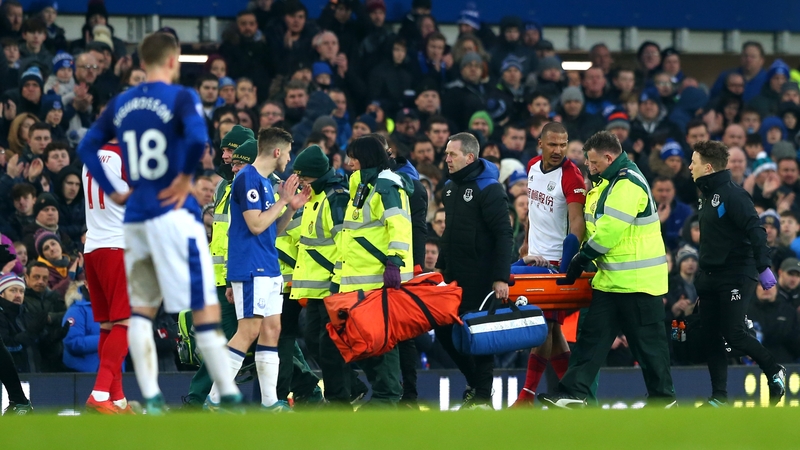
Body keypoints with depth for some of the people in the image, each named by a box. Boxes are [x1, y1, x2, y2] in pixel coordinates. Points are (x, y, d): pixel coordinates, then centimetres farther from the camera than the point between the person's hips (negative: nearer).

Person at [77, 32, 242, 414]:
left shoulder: (120, 104, 10)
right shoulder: (181, 98, -8)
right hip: (173, 212, -6)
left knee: (141, 307, 13)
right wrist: (185, 178, -11)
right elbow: (197, 139, -25)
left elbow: (86, 147, 14)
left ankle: (150, 397, 6)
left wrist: (111, 192, 15)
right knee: (205, 306, -2)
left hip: (135, 218, 6)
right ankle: (229, 394, -2)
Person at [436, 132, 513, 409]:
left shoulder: (489, 189, -12)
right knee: (444, 330, 8)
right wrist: (441, 266, 19)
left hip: (480, 279, -8)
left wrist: (501, 277, -22)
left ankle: (483, 396, 4)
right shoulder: (451, 187, 13)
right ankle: (474, 382, 24)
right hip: (453, 277, 8)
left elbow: (503, 235, -16)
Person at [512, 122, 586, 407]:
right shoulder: (533, 167, 8)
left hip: (554, 260, -8)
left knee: (545, 325, -7)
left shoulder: (571, 176, -15)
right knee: (551, 327, 10)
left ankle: (528, 394, -6)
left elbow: (577, 221, -24)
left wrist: (568, 261, -35)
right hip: (535, 256, 8)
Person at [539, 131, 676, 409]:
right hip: (613, 279, 10)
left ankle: (663, 397, 10)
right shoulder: (615, 181, 17)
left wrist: (582, 259, -12)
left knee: (647, 341, 0)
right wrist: (583, 258, 12)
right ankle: (574, 393, 3)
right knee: (593, 334, 5)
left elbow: (610, 229, -22)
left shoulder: (628, 183, -17)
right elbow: (603, 225, 23)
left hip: (637, 280, -10)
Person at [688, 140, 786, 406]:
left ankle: (775, 372, 10)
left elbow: (755, 231, -23)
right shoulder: (706, 195, 12)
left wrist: (763, 267, -31)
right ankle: (719, 396, 9)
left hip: (737, 277, -9)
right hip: (711, 277, 9)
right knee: (711, 337, 5)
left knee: (733, 334, -10)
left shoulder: (733, 195, -15)